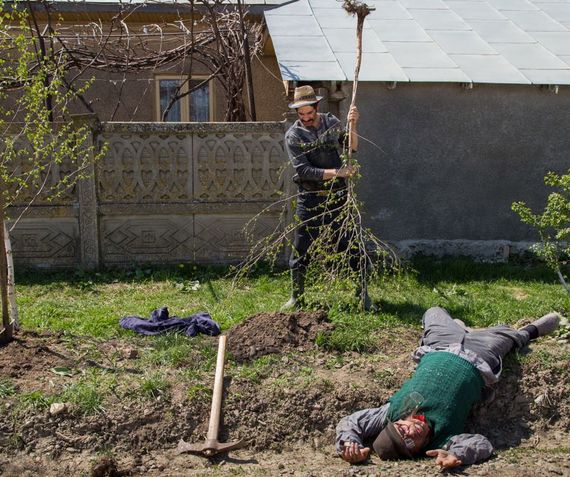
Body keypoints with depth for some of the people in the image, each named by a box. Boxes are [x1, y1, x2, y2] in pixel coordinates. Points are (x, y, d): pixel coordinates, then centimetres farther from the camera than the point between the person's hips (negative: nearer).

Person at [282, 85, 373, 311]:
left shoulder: (331, 121, 4)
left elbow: (352, 148, 4)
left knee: (351, 245, 3)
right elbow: (304, 170, -16)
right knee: (301, 250, 5)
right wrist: (336, 172, -22)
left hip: (338, 196, 2)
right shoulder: (293, 135, -7)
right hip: (310, 199, -2)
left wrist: (352, 126, -12)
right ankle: (296, 297, 21)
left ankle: (363, 294, 15)